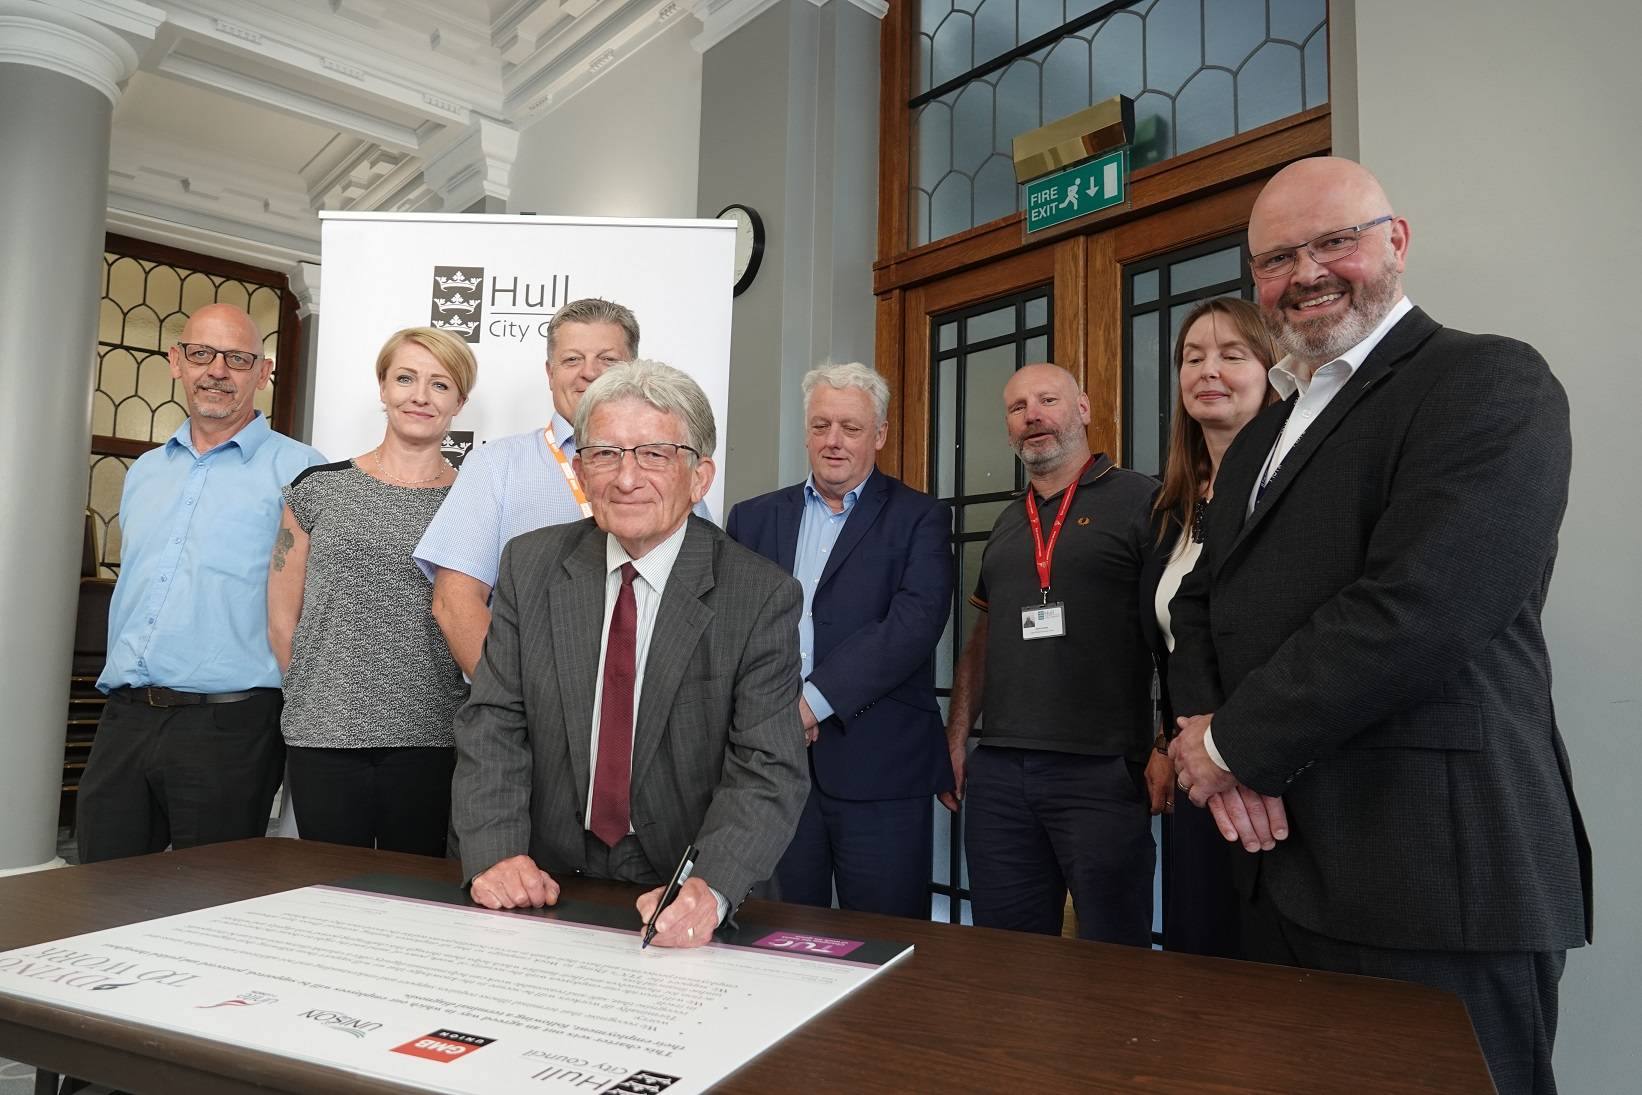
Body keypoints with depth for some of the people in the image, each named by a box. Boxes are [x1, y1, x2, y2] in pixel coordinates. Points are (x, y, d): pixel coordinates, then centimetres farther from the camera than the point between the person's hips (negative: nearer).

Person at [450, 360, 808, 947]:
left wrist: (709, 887, -32)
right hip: (550, 885, 3)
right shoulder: (529, 565, 2)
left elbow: (768, 771, -14)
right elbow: (493, 723, 0)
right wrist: (495, 851, -16)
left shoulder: (762, 597, -9)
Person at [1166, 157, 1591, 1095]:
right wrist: (1205, 727, -7)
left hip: (1438, 874, -8)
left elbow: (1416, 607, -22)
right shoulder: (1262, 438, 17)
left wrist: (1235, 744, -13)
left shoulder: (1490, 382, -9)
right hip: (1288, 867, 8)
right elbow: (1202, 602, 14)